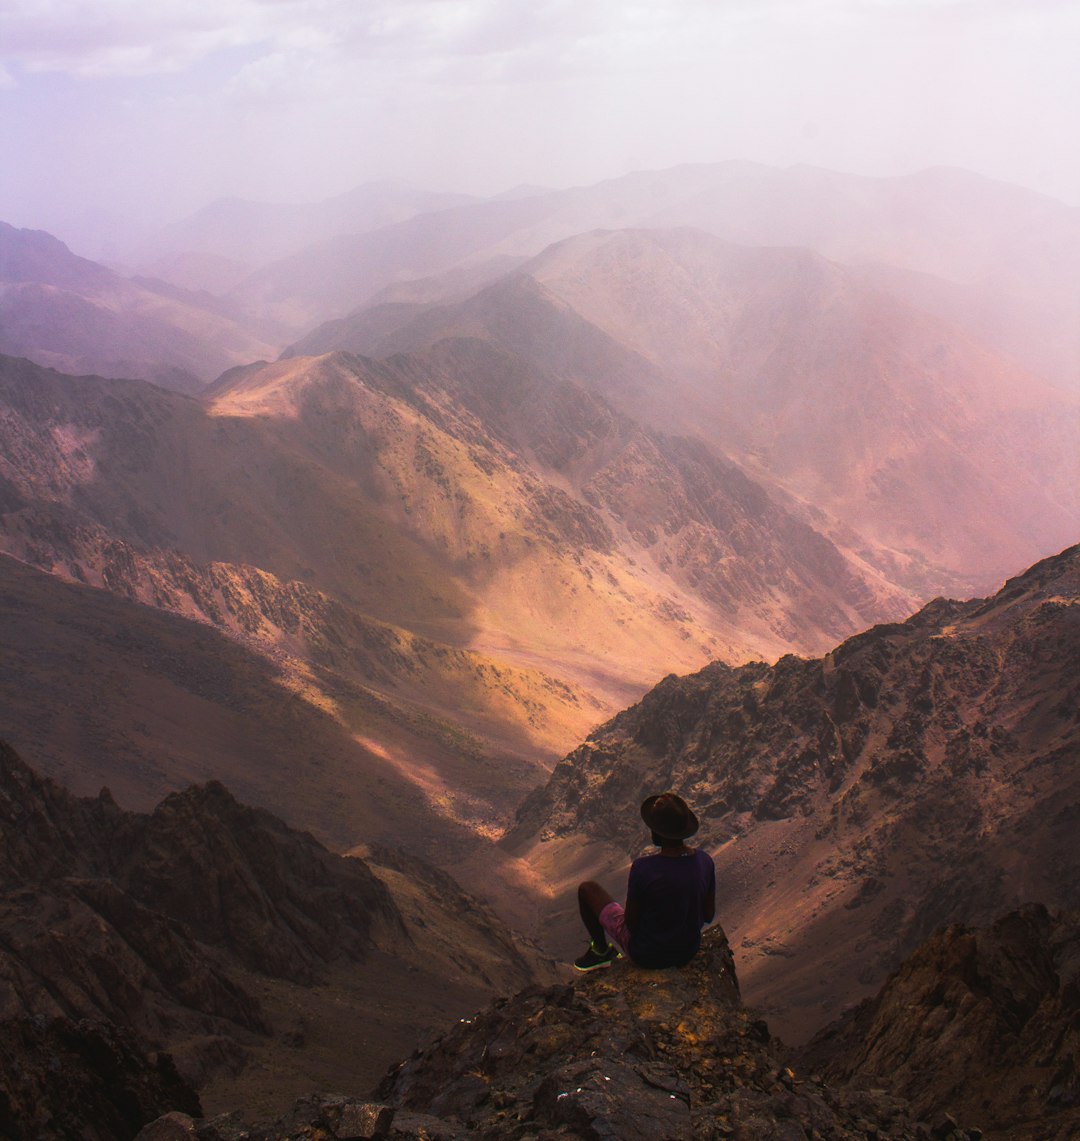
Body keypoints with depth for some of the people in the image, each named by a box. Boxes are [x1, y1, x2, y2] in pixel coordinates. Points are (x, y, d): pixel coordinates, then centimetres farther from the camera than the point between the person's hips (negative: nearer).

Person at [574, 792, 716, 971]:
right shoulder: (705, 861, -15)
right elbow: (708, 915, -2)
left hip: (647, 955, -5)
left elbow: (631, 922, -18)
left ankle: (600, 950, 31)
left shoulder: (643, 867, -30)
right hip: (688, 952, 5)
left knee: (588, 888, 11)